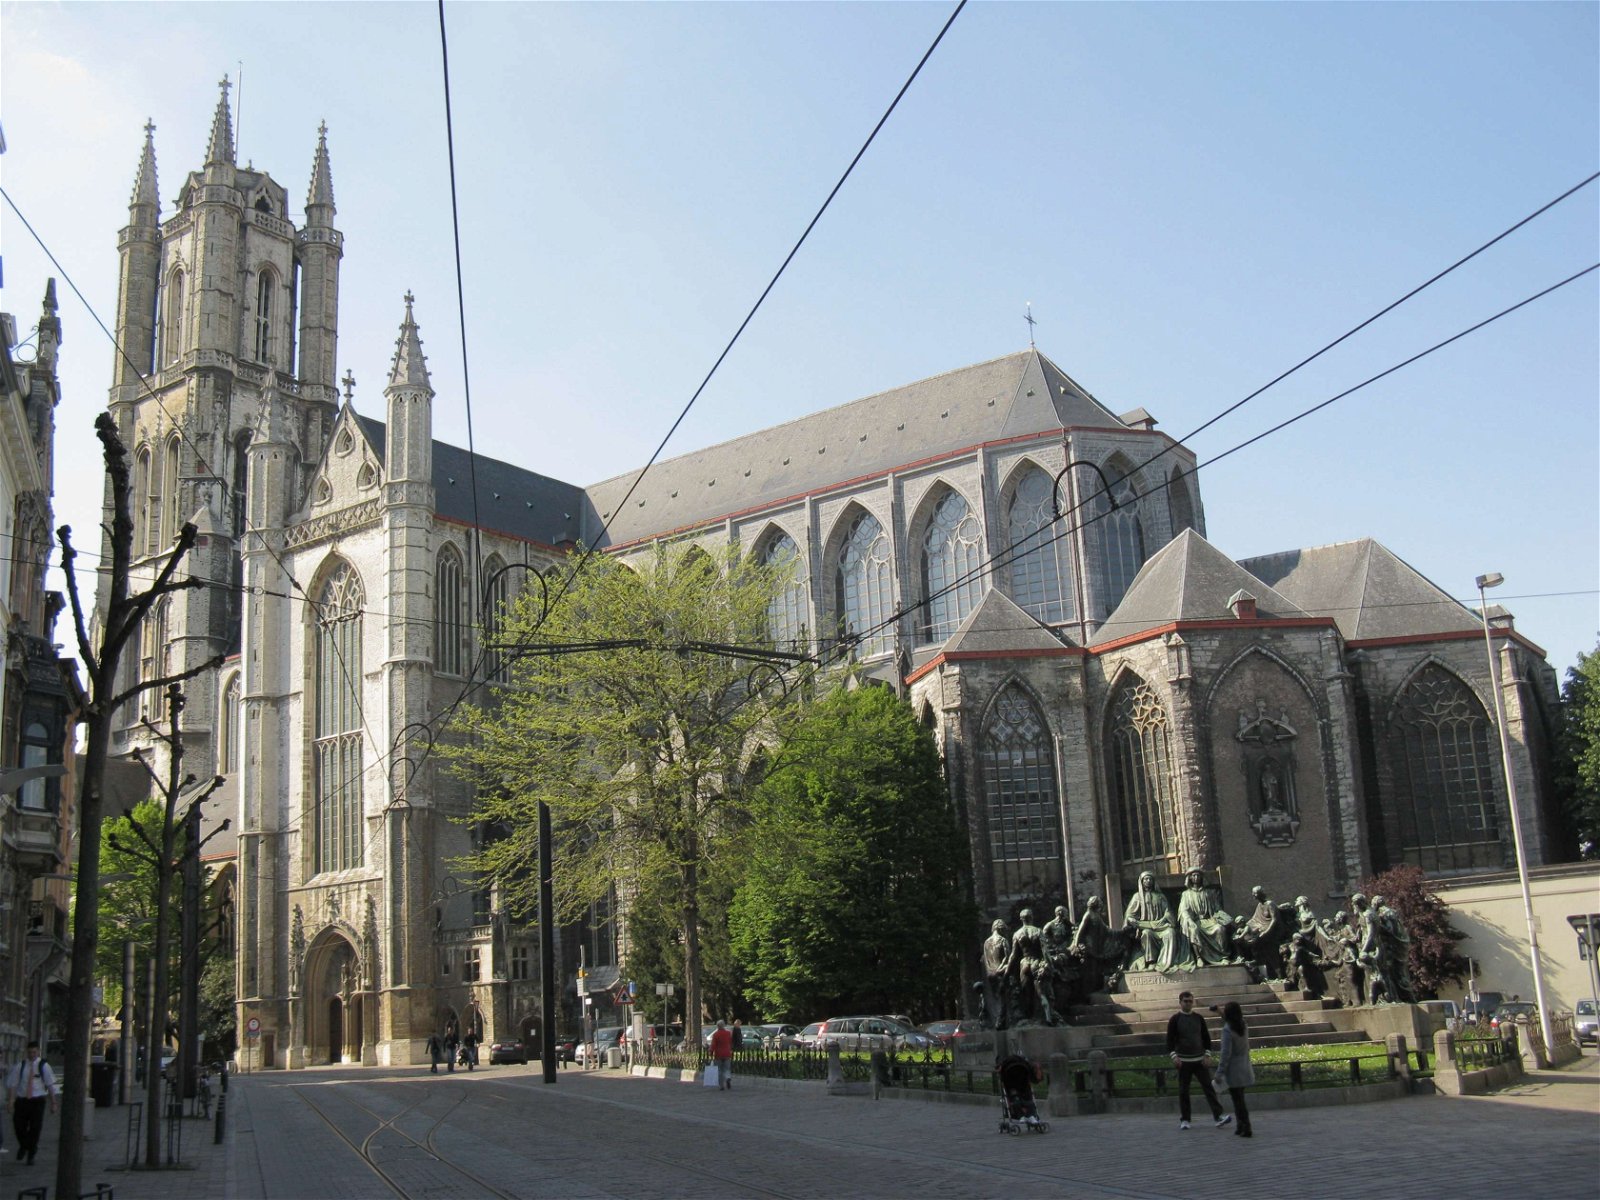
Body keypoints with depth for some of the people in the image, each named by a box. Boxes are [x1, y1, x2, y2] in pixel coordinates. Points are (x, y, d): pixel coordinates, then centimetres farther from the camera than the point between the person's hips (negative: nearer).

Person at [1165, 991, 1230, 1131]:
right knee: (1183, 1091, 3)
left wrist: (1207, 1054, -1)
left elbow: (1206, 1037, 10)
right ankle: (1184, 1120, 11)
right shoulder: (1175, 1019, -2)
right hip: (1183, 1061, -2)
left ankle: (1218, 1116, -10)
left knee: (1209, 1087, -6)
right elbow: (1170, 1039, -5)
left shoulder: (1198, 1018, 6)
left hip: (1199, 1059, 2)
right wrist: (1174, 1056, -17)